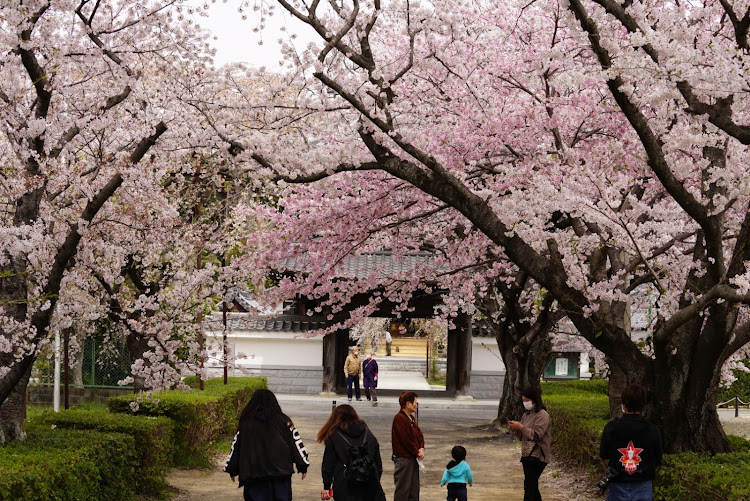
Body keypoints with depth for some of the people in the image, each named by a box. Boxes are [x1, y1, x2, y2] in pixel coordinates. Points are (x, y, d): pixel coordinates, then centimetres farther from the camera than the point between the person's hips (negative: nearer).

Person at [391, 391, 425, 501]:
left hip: (413, 458, 9)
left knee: (414, 488, 13)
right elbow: (406, 439, -19)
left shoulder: (411, 418, 14)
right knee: (403, 488, -4)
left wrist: (421, 449, -4)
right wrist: (417, 452, -12)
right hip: (403, 458, -9)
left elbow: (419, 434, 13)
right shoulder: (399, 418, -17)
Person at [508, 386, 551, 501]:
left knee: (529, 487, -12)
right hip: (527, 456, 9)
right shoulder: (526, 415, 15)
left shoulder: (542, 415, -10)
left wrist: (521, 427, -17)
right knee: (532, 487, 12)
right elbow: (522, 437, 19)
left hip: (537, 457, -9)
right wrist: (515, 430, -1)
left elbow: (536, 435, -18)